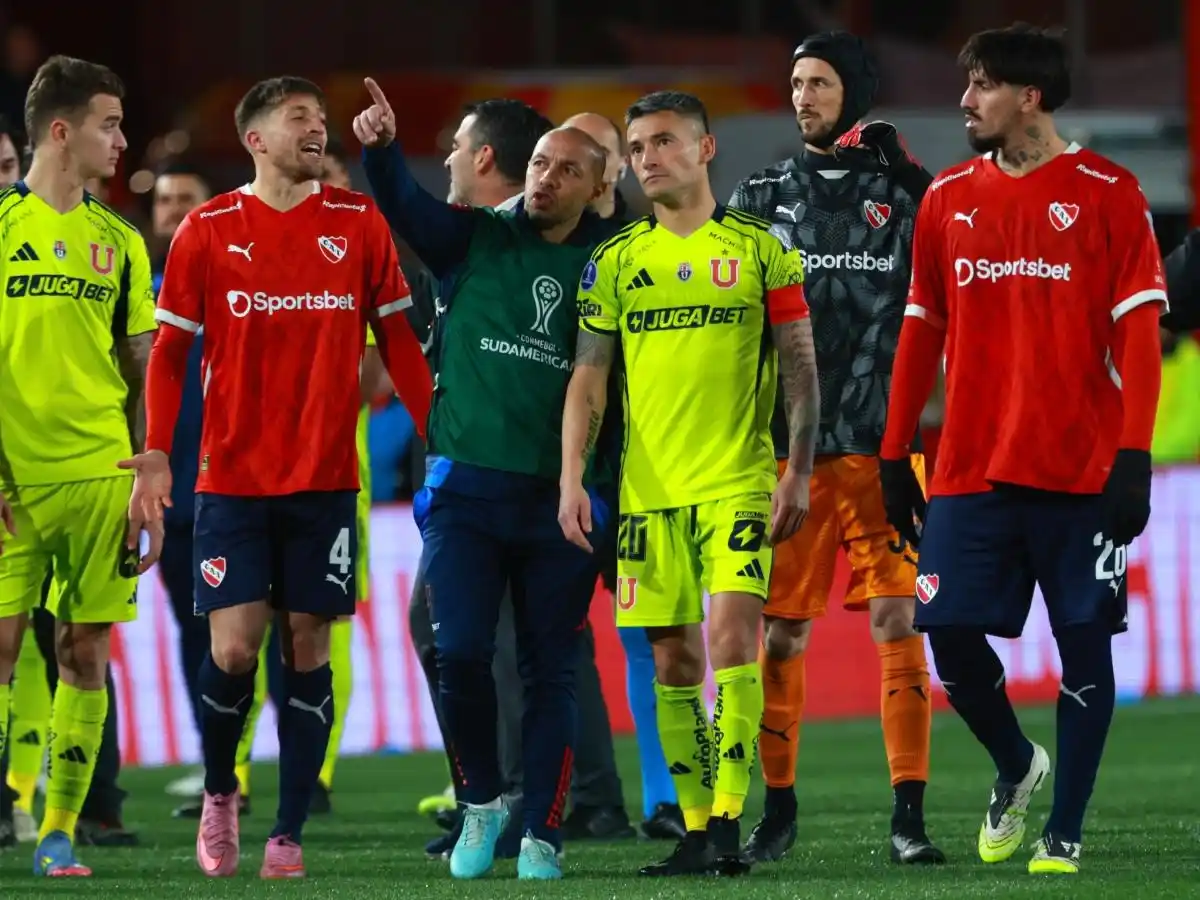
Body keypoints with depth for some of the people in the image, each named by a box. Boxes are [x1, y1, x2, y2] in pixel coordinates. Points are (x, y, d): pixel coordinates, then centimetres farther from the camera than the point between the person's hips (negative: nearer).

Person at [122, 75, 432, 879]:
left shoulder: (359, 224, 3)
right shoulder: (209, 230, 0)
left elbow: (397, 339, 8)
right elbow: (171, 351, 4)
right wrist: (155, 453, -7)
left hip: (325, 478, 1)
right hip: (233, 475, -1)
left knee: (307, 648, 0)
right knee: (234, 648, -9)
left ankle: (289, 834, 6)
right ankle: (219, 793, 17)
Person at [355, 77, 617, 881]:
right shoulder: (476, 238, 5)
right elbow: (407, 208, -12)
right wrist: (382, 150, -33)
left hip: (559, 496, 0)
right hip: (466, 484, 0)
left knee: (551, 671, 3)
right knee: (460, 652, -8)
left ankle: (543, 835, 12)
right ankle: (482, 800, 15)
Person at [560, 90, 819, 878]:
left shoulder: (758, 249, 2)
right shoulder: (615, 261, 9)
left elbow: (800, 367, 3)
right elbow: (588, 377, 8)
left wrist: (799, 473, -4)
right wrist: (573, 477, -3)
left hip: (738, 482, -3)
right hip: (648, 487, 3)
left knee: (733, 637, -16)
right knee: (674, 662, 4)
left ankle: (729, 820, -16)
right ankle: (698, 829, 11)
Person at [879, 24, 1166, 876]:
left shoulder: (1107, 193, -3)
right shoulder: (949, 197, 10)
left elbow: (1138, 333, -6)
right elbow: (922, 329, 14)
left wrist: (1134, 456, -14)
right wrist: (895, 454, 11)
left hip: (1080, 471, -4)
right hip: (970, 470, 4)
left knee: (1085, 644, -2)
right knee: (951, 635, -3)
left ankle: (1064, 833, 8)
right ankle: (1016, 767, 25)